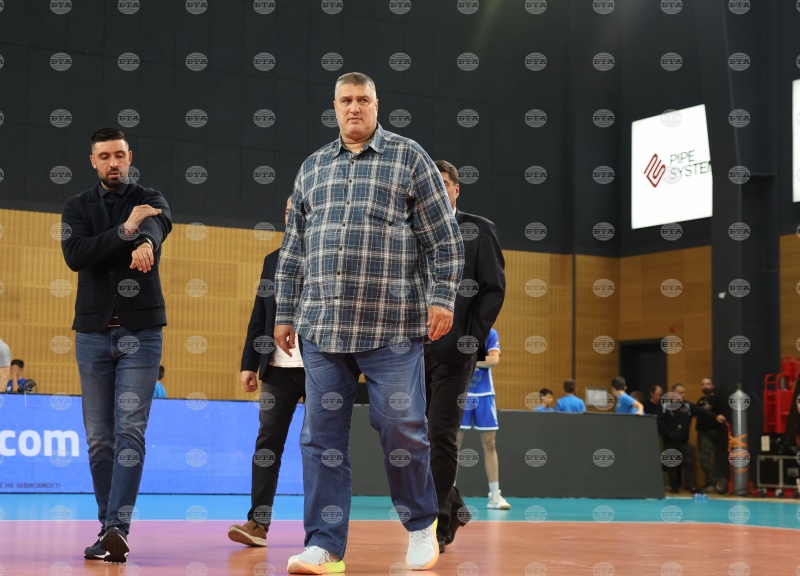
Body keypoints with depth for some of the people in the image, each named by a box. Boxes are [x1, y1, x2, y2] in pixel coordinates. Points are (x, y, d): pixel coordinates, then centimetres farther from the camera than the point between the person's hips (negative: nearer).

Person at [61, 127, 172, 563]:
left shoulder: (149, 200, 4)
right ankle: (108, 528, 12)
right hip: (93, 331, 2)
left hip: (140, 332, -2)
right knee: (99, 438, 5)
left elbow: (158, 224, -21)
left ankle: (117, 528, -17)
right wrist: (125, 231, -22)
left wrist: (146, 243, -45)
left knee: (131, 432, -11)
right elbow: (75, 256, -10)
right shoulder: (78, 207, 9)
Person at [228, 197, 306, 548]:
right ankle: (258, 523, -5)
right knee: (268, 442, -3)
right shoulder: (273, 260, 13)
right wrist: (249, 364, 7)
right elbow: (259, 317, 12)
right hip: (279, 366, 3)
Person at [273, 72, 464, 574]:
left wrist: (442, 297, -8)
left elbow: (444, 236, 1)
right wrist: (285, 313, 16)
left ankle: (421, 525, 19)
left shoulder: (409, 157, 5)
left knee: (401, 428, -3)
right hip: (322, 325, 4)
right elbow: (294, 250, 19)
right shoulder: (313, 167, 16)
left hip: (392, 325, -4)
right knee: (322, 434, 1)